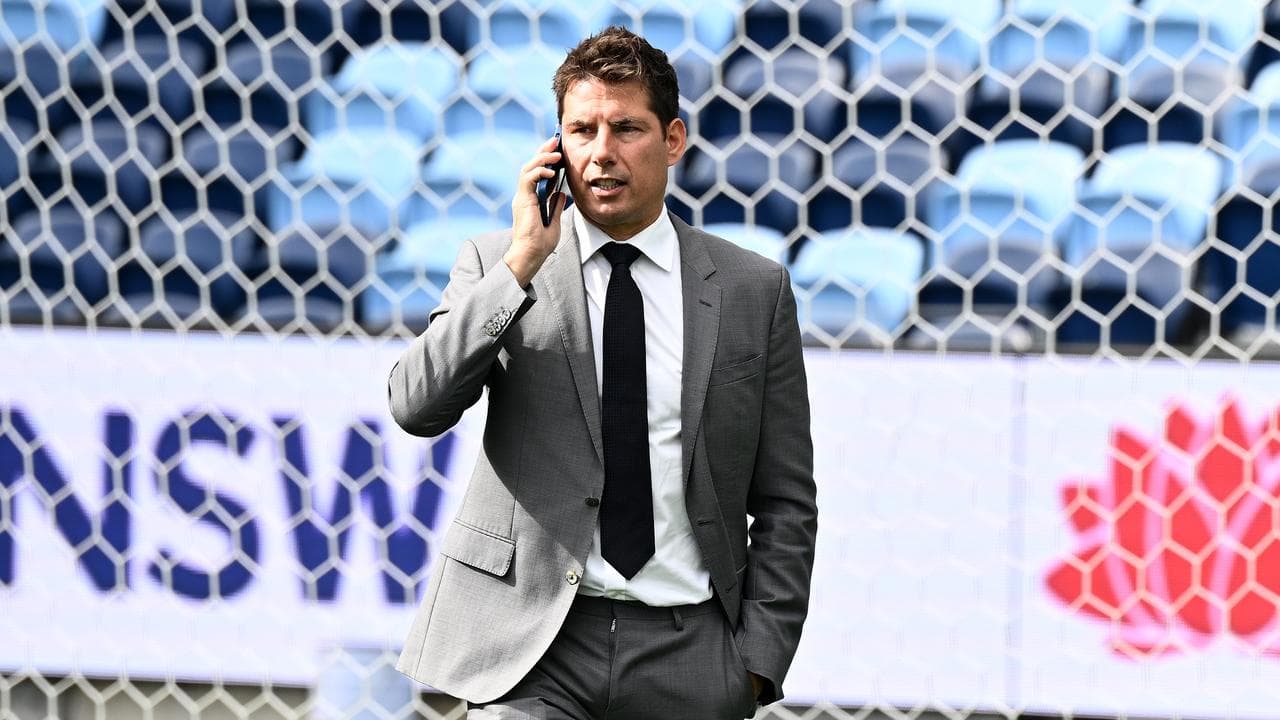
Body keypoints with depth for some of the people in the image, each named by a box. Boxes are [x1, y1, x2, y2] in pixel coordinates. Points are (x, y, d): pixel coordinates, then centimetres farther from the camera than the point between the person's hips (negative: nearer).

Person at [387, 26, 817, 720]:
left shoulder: (754, 290, 7)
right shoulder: (496, 263, 6)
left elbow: (784, 501, 8)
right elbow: (415, 405, -9)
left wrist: (759, 658, 0)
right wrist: (521, 262, -12)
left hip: (686, 661, 1)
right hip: (530, 644, -1)